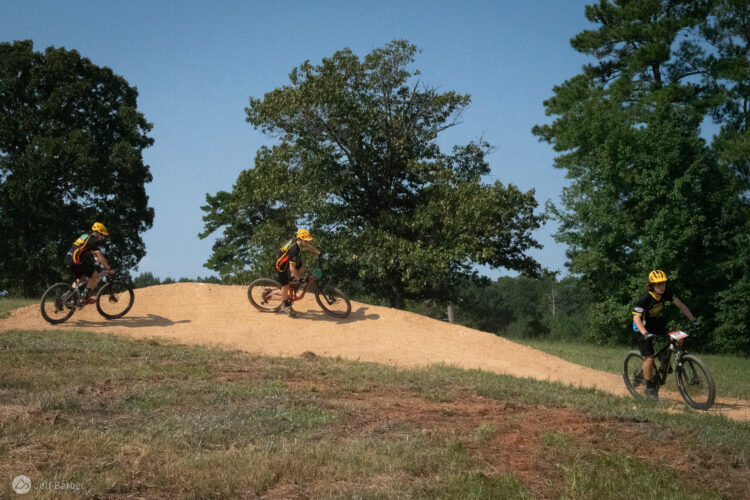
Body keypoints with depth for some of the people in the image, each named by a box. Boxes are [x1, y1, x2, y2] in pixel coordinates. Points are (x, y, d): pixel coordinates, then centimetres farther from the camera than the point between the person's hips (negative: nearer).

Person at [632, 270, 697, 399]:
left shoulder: (666, 293, -15)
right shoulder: (645, 298, -31)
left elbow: (680, 305, -5)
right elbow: (636, 318, -35)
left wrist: (693, 320, -14)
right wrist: (645, 334, -49)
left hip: (657, 322, 6)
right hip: (643, 327, -6)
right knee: (649, 358, -13)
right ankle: (649, 388, 3)